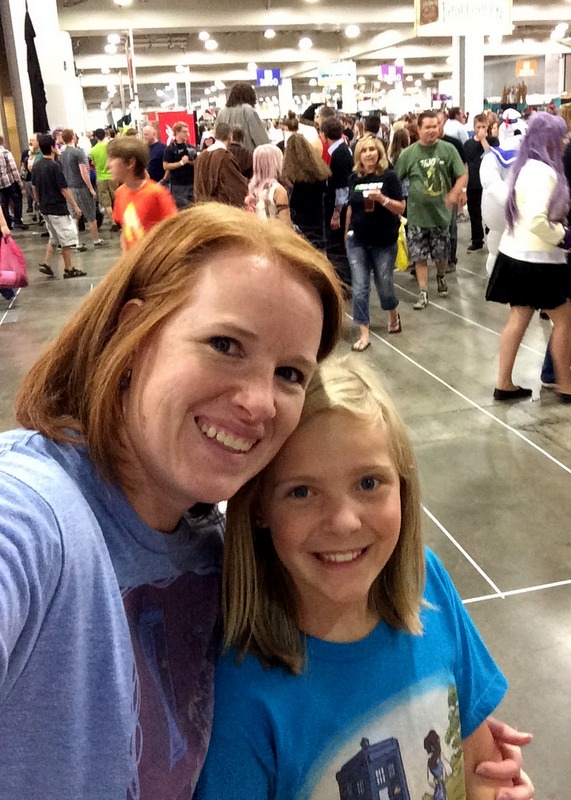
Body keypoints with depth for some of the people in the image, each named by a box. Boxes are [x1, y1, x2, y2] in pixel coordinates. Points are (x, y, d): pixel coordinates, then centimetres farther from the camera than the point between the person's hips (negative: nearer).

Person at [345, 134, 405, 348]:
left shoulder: (389, 176, -8)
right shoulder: (354, 178, 2)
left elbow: (401, 208, -10)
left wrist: (382, 198, -26)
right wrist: (346, 232, 21)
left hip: (384, 241, -2)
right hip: (357, 240, 2)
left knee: (384, 284, 10)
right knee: (359, 287, -3)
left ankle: (394, 314, 42)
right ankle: (364, 334, 3)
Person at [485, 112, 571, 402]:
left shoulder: (526, 167, 10)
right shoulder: (543, 172, -20)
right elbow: (537, 221, -29)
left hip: (517, 253, 9)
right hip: (536, 258, -9)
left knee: (519, 317, 13)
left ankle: (504, 384, 17)